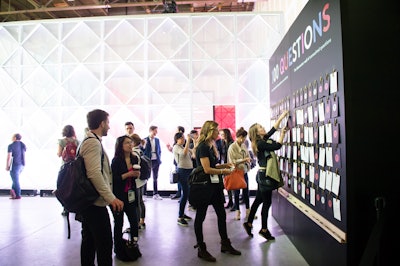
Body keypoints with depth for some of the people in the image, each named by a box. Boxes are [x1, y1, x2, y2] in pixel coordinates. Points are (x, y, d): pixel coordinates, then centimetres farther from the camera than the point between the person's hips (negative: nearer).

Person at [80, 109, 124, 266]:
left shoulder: (90, 141, 16)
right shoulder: (93, 142, -16)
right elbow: (94, 174, -26)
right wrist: (110, 197, -29)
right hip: (96, 202, -10)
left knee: (89, 241, 17)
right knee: (104, 242, -4)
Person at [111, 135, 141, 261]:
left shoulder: (135, 159, 5)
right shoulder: (116, 160, -12)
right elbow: (113, 179, -16)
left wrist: (137, 174, -3)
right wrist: (128, 174, -21)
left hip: (130, 195, 5)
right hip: (118, 195, -5)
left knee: (134, 221, 4)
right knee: (119, 223, 7)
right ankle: (118, 249, 22)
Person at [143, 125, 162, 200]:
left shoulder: (157, 140, 9)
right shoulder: (145, 140, -6)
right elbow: (142, 151, -4)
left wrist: (159, 158, 5)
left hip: (156, 161, 5)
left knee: (155, 178, 11)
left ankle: (155, 194, 18)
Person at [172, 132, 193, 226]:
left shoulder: (184, 147, 17)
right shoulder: (176, 147, -6)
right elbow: (184, 153, -25)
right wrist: (188, 141, -22)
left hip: (189, 170, 8)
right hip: (182, 170, -8)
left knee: (186, 193, 13)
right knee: (185, 193, -11)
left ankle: (182, 213, 24)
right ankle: (180, 217, -6)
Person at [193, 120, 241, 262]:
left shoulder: (210, 146, 12)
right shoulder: (202, 147, -17)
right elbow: (207, 169, -21)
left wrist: (224, 165, 4)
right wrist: (223, 171, -10)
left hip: (215, 185, 10)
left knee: (221, 214, 16)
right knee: (200, 217, 5)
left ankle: (225, 244, 31)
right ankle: (201, 249, 17)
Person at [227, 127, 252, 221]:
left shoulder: (244, 146, 5)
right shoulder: (232, 147, -11)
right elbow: (232, 161, -15)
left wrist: (248, 160, -5)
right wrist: (244, 160, -22)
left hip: (244, 171, 5)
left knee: (246, 191, 10)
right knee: (236, 192, 7)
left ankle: (248, 210, 23)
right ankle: (237, 211, 20)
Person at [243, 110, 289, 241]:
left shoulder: (263, 140, 10)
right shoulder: (260, 143, -17)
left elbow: (273, 129, 18)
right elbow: (277, 146, -20)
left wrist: (281, 117, 21)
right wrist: (282, 134, -5)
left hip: (263, 174, 10)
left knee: (258, 200, 15)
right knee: (267, 202, 0)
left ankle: (249, 223, 24)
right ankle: (264, 229, 11)